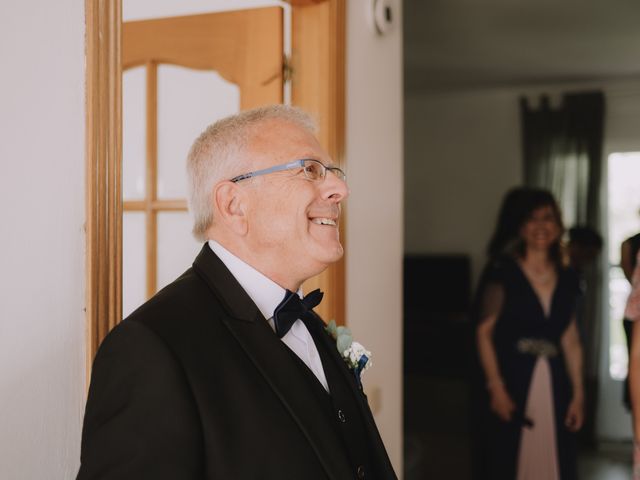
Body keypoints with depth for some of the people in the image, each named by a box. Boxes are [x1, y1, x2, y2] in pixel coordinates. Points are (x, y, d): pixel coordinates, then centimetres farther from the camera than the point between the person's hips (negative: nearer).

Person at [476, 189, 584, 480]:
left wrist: (578, 393, 10)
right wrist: (496, 387, -12)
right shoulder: (504, 274, -4)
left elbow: (571, 340, 13)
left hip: (554, 384, 4)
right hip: (513, 382, -4)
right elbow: (485, 332, -6)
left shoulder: (566, 279, 10)